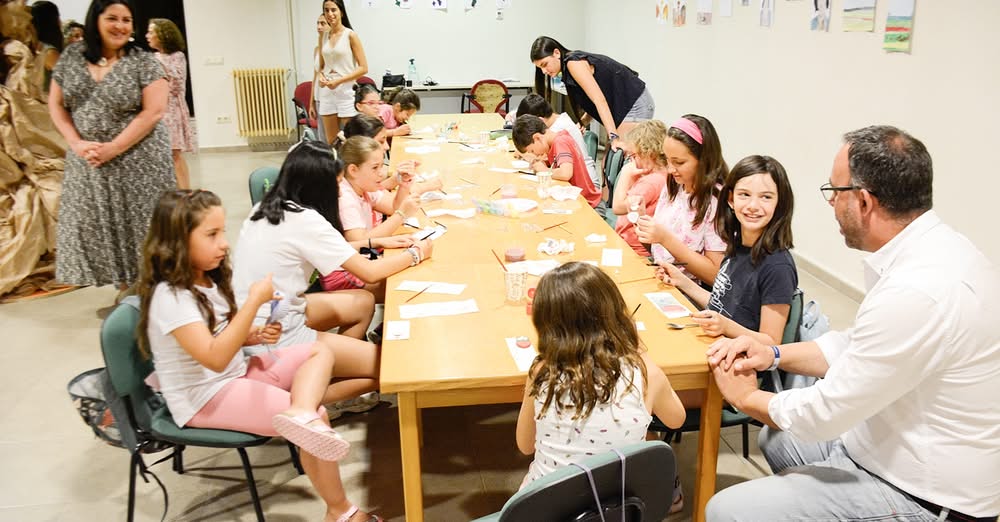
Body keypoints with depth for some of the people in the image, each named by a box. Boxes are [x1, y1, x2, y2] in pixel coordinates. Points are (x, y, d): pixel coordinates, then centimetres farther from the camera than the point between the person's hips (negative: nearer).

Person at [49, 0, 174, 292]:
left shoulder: (143, 62, -6)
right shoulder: (71, 57, 6)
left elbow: (153, 111, -13)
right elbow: (56, 104, 9)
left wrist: (113, 148, -16)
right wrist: (76, 143, -7)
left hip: (137, 161, -4)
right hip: (88, 161, 4)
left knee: (138, 226, -1)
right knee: (99, 228, 8)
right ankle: (125, 290, 21)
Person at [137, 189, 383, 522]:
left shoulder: (205, 280, 7)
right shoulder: (171, 296, -24)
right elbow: (215, 358, -32)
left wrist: (255, 335, -1)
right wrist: (254, 300, -33)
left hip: (235, 374, 10)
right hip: (204, 398, -10)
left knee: (320, 352, -2)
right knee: (318, 418, -18)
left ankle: (300, 413, -34)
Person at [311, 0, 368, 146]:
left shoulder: (350, 35, -4)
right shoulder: (323, 37, 11)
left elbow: (363, 68, -8)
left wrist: (339, 80, -15)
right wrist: (321, 76, -5)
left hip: (346, 92, -5)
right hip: (327, 93, 5)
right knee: (331, 143, 7)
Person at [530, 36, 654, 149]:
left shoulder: (574, 63, -17)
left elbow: (599, 100, -25)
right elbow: (593, 102, 12)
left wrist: (613, 136, -30)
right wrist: (582, 122, -6)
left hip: (637, 104, -9)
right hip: (625, 107, 9)